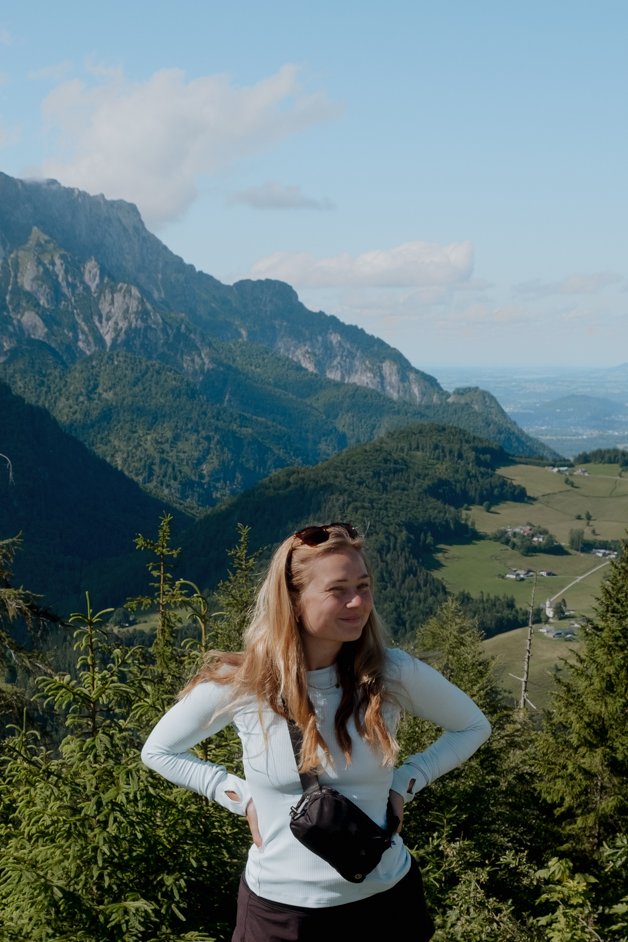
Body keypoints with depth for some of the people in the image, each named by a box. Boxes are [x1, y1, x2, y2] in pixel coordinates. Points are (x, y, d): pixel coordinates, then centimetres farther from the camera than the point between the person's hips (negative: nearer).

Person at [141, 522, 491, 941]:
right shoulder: (239, 685, -14)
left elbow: (473, 727, 5)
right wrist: (242, 796, -6)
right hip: (278, 907, -1)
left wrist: (406, 781, -6)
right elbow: (158, 751, 3)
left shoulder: (393, 674, -12)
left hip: (385, 898, 1)